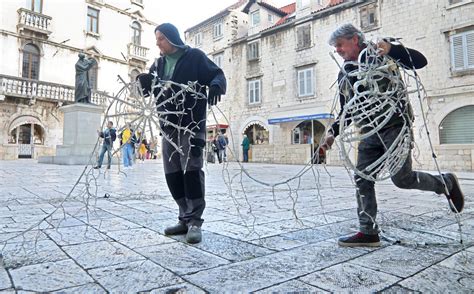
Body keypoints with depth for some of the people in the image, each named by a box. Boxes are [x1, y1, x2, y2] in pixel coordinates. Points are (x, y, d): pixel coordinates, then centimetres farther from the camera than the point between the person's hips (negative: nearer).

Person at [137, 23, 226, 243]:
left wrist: (215, 86, -29)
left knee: (192, 169, -13)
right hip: (168, 126, 6)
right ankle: (185, 218, 15)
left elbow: (217, 74, -5)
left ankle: (194, 221, -5)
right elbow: (150, 89, 17)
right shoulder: (158, 64, 17)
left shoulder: (195, 56, 0)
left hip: (192, 124, -6)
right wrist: (144, 82, -7)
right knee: (172, 173, 5)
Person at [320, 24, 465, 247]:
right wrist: (333, 132, 5)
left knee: (401, 178, -7)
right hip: (370, 133, 6)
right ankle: (368, 232, 7)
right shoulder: (344, 74, 14)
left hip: (394, 126, -6)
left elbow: (420, 61, -11)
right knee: (362, 180, -1)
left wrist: (391, 49, -26)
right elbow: (346, 110, 18)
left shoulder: (379, 55, -2)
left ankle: (446, 183, 23)